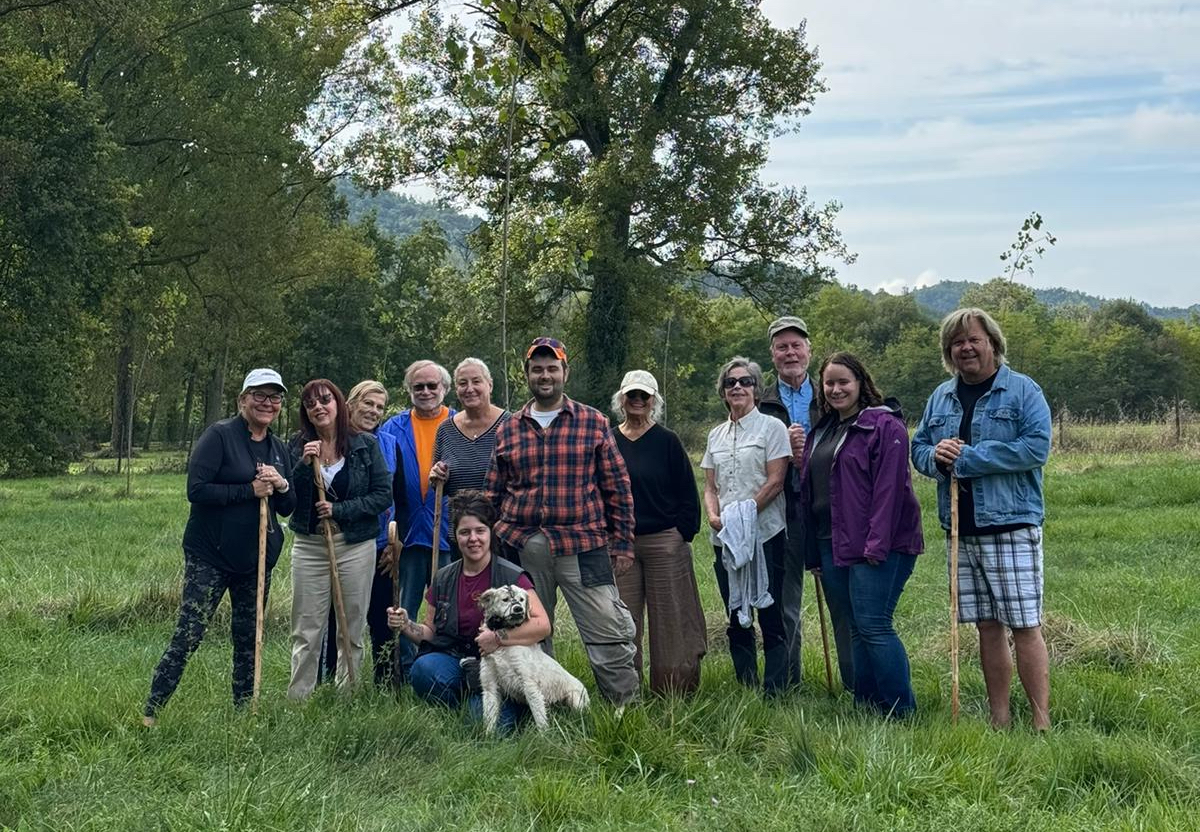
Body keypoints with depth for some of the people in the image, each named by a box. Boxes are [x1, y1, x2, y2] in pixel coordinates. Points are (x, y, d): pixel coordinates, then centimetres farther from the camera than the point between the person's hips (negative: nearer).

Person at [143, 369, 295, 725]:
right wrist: (250, 490, -20)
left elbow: (288, 508, 13)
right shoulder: (219, 435, -10)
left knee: (248, 639, 14)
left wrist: (281, 485, -8)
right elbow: (197, 490, -18)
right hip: (210, 557, -6)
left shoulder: (279, 449, 10)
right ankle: (150, 712, 0)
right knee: (188, 636, -8)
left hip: (257, 560, 6)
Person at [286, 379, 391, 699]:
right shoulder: (298, 446, 4)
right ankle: (297, 701, 9)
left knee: (352, 630, 5)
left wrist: (340, 510, -11)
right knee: (305, 633, 3)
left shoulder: (365, 445, 0)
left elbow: (383, 495, -3)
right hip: (308, 546, 1)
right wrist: (304, 464, -16)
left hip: (355, 545, -1)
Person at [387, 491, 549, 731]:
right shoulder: (444, 578, 10)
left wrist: (498, 637, -26)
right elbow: (430, 631, 17)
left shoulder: (511, 577, -5)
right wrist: (405, 626, -4)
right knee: (423, 668, -30)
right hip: (452, 658, 3)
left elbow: (543, 625, -14)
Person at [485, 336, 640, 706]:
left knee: (609, 639, -5)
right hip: (522, 548, 3)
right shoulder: (507, 431, 10)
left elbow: (617, 488, 4)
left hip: (583, 545, -2)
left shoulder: (593, 423, 4)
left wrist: (623, 544, -1)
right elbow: (493, 496, 14)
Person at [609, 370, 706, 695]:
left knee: (669, 617, 1)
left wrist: (683, 534, -5)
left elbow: (687, 493, 2)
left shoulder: (667, 442, 1)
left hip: (664, 542, -2)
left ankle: (672, 690, 9)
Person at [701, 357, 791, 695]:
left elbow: (775, 482, -9)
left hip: (764, 534, -6)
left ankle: (773, 692, -1)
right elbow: (710, 486, 14)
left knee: (770, 616, -5)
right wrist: (714, 515, -5)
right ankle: (745, 689, 18)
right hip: (725, 538, 6)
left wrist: (744, 513, -17)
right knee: (736, 618, 9)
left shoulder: (771, 427, -1)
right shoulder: (716, 435, 16)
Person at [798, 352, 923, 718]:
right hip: (831, 546, 8)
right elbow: (809, 491, 22)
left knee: (873, 626, -11)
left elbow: (889, 488, -15)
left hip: (875, 546, -8)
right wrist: (813, 550, 17)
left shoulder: (884, 425, -7)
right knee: (853, 629, 11)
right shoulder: (821, 433, 18)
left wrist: (877, 544, -21)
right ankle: (864, 706, 18)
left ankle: (901, 712, -4)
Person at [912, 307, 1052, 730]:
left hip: (1011, 525, -5)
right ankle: (999, 720, 18)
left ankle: (1042, 723, 0)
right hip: (961, 529, 6)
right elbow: (918, 446, 17)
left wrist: (967, 458, -16)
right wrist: (936, 456, -8)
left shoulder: (1023, 390, -4)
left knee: (1024, 625, -6)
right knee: (987, 627, 11)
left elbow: (1037, 446, -15)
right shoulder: (941, 397, 15)